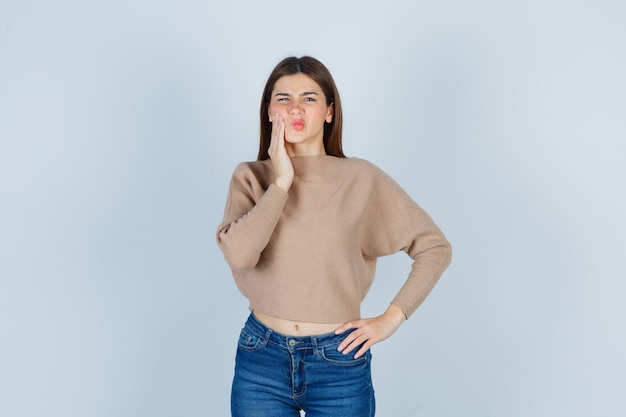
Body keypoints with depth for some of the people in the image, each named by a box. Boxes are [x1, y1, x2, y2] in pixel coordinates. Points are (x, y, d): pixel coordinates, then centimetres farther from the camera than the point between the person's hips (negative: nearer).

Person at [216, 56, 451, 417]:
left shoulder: (361, 178, -5)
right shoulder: (251, 177, -1)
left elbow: (435, 247, -1)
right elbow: (238, 253, -18)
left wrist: (391, 319, -6)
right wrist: (281, 181, -15)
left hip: (339, 362, -1)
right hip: (262, 359, 1)